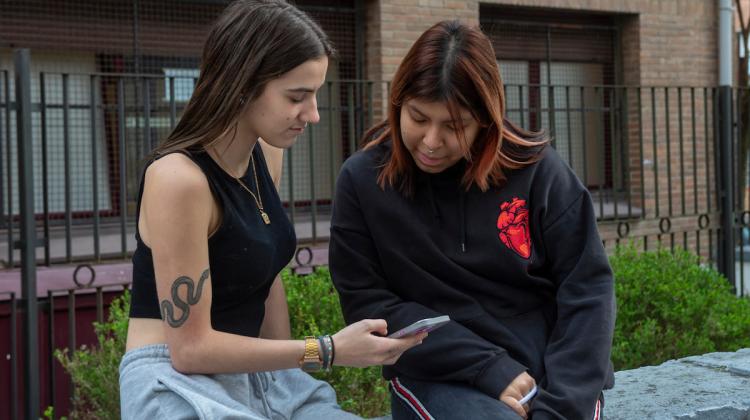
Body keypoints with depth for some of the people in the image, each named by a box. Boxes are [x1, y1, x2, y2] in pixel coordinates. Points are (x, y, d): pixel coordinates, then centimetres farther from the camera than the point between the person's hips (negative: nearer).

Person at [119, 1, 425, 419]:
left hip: (256, 379, 8)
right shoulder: (179, 177, -21)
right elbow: (190, 347, -19)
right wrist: (328, 350, -18)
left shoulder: (267, 153, 4)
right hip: (180, 385, -8)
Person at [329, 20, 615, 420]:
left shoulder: (536, 168, -3)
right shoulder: (362, 180, -4)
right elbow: (368, 303, -5)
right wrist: (490, 368, -13)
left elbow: (586, 287, -2)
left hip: (550, 368, 2)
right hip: (437, 375, -1)